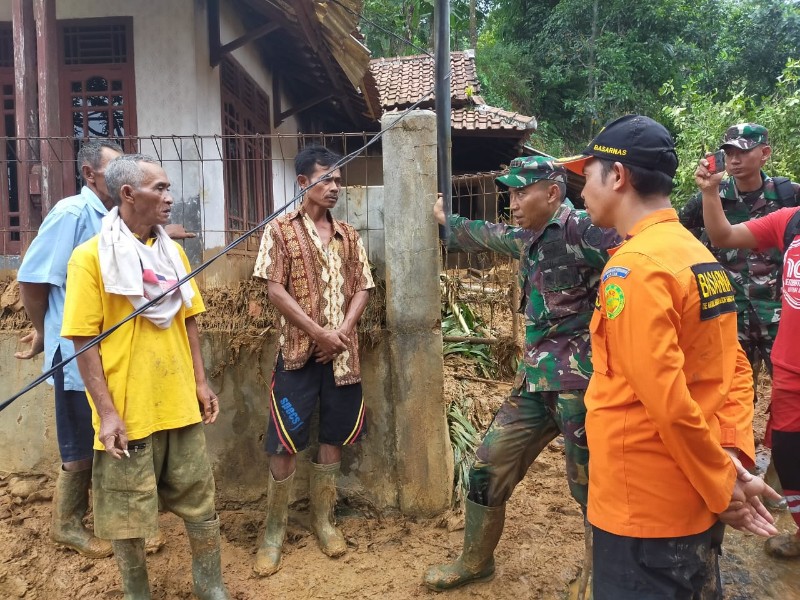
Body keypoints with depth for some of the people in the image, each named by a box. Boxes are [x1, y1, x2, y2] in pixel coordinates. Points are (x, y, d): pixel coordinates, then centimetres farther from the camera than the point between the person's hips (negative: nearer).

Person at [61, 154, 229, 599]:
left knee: (201, 503, 15)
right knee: (129, 515, 12)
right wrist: (106, 411, -16)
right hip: (127, 412, -5)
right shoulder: (90, 256, -10)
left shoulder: (173, 251, 7)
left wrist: (201, 382, 8)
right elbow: (85, 340, -11)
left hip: (180, 406, 5)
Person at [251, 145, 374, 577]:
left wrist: (343, 331, -9)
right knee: (285, 443, 0)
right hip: (298, 350, -4)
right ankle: (274, 530, 17)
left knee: (334, 437, 11)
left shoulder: (348, 235, 9)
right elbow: (275, 290, -10)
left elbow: (362, 288, 8)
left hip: (343, 353, 4)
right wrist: (320, 333, -14)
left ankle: (323, 519, 27)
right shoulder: (280, 231, -3)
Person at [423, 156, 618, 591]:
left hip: (577, 381, -8)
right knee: (488, 467, 14)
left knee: (590, 487, 6)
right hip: (534, 380, 9)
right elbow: (485, 236, 32)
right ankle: (475, 563, 35)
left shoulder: (579, 229, -14)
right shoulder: (526, 238, 12)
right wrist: (446, 219, 45)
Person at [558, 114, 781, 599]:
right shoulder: (700, 257, 7)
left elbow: (668, 401, -25)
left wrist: (722, 485, -13)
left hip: (644, 507, -8)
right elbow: (736, 368, 8)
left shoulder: (633, 266, -21)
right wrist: (735, 455, 0)